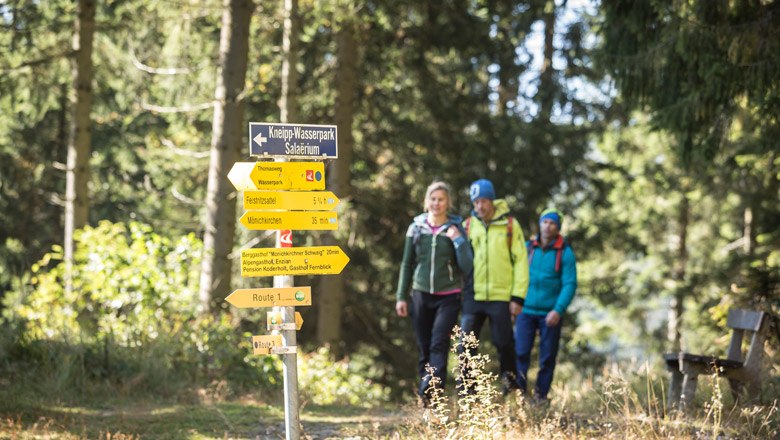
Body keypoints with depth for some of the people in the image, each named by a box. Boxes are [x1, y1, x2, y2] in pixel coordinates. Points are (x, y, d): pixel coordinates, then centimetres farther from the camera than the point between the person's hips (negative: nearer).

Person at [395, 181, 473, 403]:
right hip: (421, 294, 3)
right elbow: (407, 264, 12)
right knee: (424, 349, 4)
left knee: (438, 345, -16)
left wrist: (458, 241, -15)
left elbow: (466, 266, -4)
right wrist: (401, 296, 8)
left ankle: (430, 392, -24)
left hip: (448, 297, -3)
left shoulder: (456, 229, 0)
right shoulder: (416, 227, 6)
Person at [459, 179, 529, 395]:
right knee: (466, 343, -5)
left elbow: (521, 261, 0)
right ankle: (466, 388, 2)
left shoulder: (509, 225, 0)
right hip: (473, 296, 2)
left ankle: (509, 376, 28)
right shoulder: (467, 226, 6)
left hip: (501, 296, -2)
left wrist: (518, 297, -6)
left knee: (503, 342, 3)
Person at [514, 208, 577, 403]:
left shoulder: (565, 253, -3)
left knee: (548, 356, 5)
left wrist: (558, 310, -19)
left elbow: (570, 284, -9)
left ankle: (541, 394, 16)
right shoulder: (527, 248, 4)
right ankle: (519, 390, -1)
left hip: (550, 314, -1)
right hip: (526, 310, 1)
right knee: (521, 352, -10)